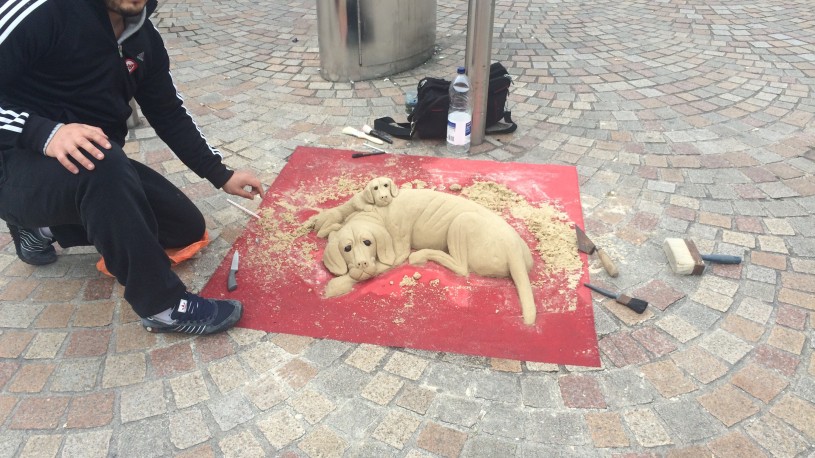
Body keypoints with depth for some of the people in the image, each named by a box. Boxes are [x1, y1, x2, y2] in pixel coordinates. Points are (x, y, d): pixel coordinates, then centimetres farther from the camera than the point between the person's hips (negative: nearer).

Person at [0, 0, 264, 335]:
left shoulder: (142, 37, 2)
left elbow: (169, 115, 10)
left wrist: (221, 176, 9)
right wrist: (43, 133, -36)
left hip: (98, 167, 8)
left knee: (187, 228, 5)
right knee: (103, 164, -38)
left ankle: (48, 226, 16)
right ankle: (162, 306, -24)